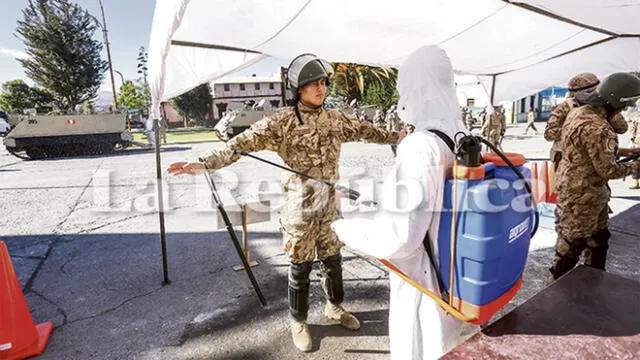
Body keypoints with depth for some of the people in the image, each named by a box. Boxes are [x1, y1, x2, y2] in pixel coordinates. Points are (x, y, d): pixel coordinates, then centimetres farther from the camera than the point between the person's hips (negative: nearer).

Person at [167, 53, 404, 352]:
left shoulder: (336, 119, 4)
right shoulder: (283, 122, -12)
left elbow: (367, 131, 18)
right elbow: (244, 142, -21)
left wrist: (398, 137, 27)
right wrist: (205, 162, -32)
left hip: (329, 203, 5)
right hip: (300, 205, -4)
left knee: (332, 260, 18)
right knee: (301, 267, 9)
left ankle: (334, 307, 43)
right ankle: (298, 322, 32)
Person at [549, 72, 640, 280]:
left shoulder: (579, 113, 4)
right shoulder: (595, 127, -28)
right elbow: (607, 170, -22)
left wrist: (619, 152, 12)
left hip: (588, 193, 11)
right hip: (580, 196, -11)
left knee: (599, 238, 25)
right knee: (572, 243, 6)